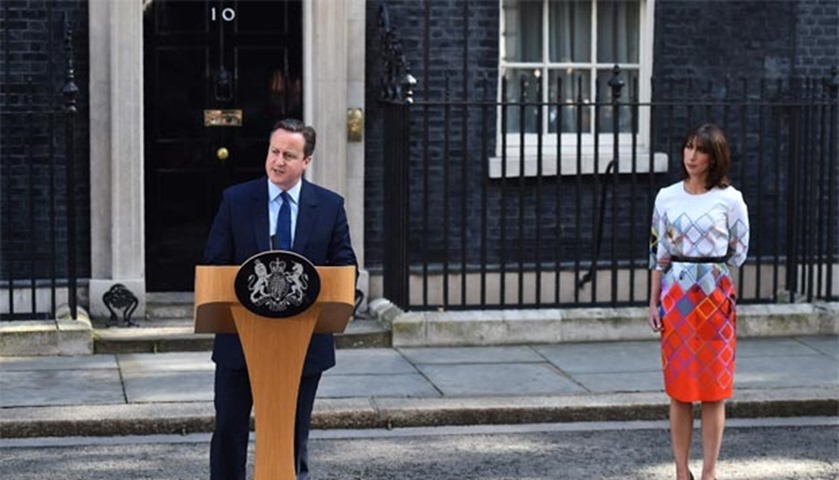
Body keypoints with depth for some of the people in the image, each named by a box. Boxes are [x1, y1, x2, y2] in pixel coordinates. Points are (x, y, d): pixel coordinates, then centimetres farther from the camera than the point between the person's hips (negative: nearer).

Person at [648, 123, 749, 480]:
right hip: (676, 299, 2)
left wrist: (709, 274, 8)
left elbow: (739, 252, 4)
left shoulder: (730, 199, -4)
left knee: (713, 389, 1)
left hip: (715, 298, -2)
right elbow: (658, 252, 8)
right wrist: (654, 302, 4)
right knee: (678, 388, 5)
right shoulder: (666, 198, 5)